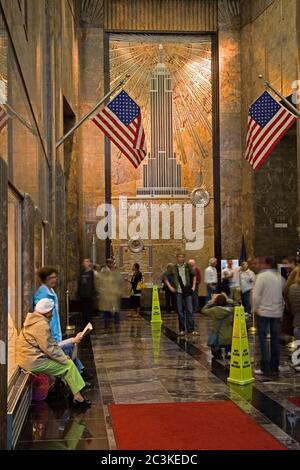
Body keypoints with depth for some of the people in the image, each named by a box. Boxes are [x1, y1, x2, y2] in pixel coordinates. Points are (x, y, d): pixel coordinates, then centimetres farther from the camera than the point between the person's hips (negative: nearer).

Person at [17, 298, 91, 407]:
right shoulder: (41, 325, -21)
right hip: (33, 361, -10)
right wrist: (65, 359, -8)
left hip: (28, 356, 10)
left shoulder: (35, 320, 11)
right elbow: (49, 348, -20)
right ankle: (78, 397, 2)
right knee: (69, 365, -2)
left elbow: (49, 343, 16)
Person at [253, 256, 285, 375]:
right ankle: (274, 367, 15)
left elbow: (256, 295, -16)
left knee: (263, 339, 1)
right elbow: (284, 295, 9)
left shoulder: (262, 276, -12)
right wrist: (281, 309, 14)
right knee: (275, 340, 10)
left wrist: (255, 309, -3)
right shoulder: (280, 277, 6)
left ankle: (265, 368, 0)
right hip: (277, 312, 5)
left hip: (263, 312, -5)